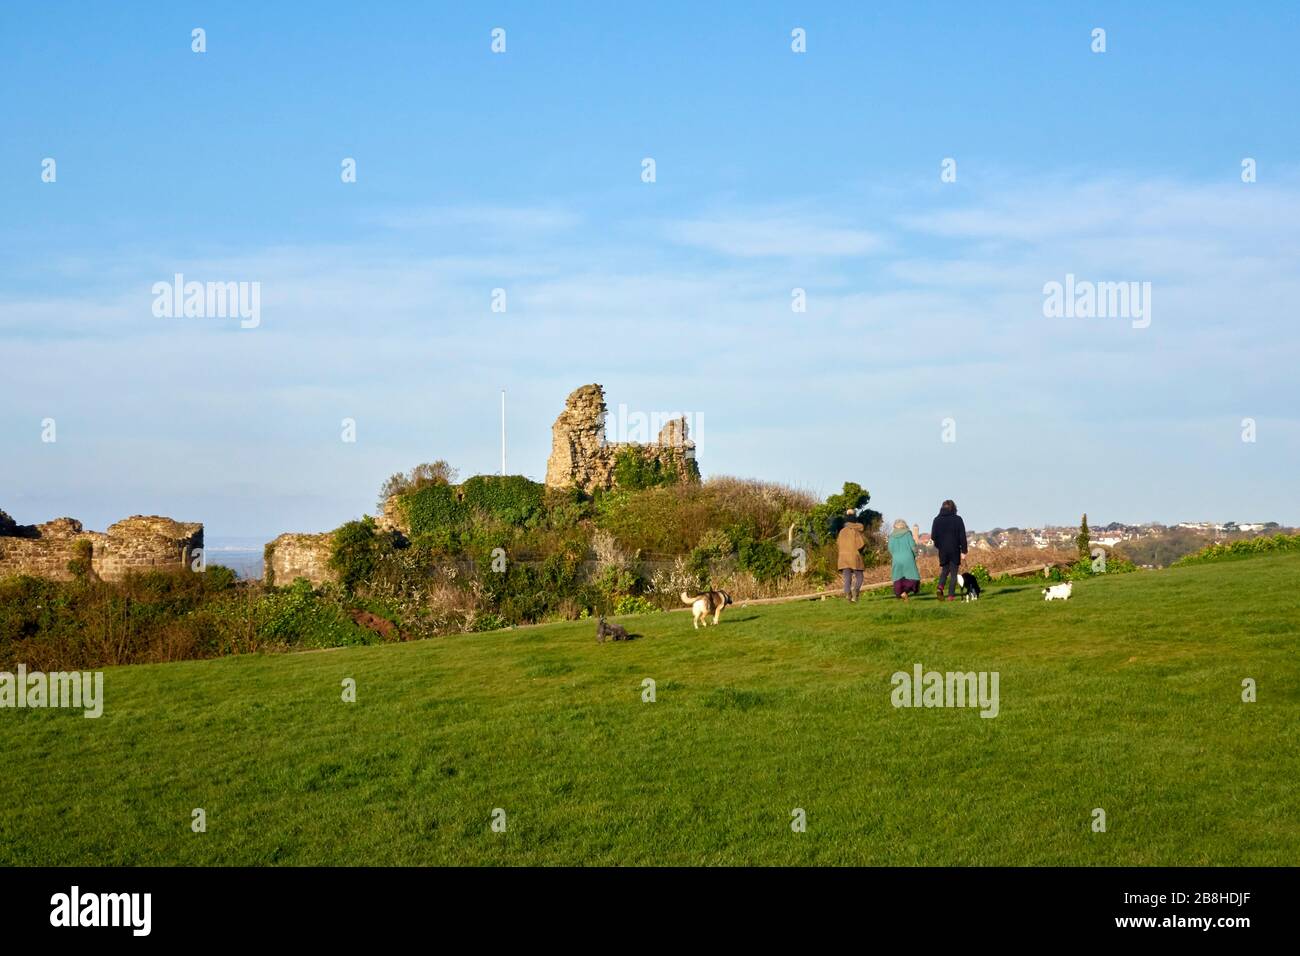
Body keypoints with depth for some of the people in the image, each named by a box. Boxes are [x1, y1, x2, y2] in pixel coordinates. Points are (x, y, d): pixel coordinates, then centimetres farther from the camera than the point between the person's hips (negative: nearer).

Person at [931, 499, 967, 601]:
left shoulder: (937, 520, 2)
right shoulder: (957, 519, -5)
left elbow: (933, 536, 4)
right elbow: (962, 536, -6)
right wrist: (964, 550, -3)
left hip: (942, 550, 3)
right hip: (955, 550, -2)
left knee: (945, 570, 18)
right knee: (953, 573, 5)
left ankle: (940, 587, -9)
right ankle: (951, 595, -1)